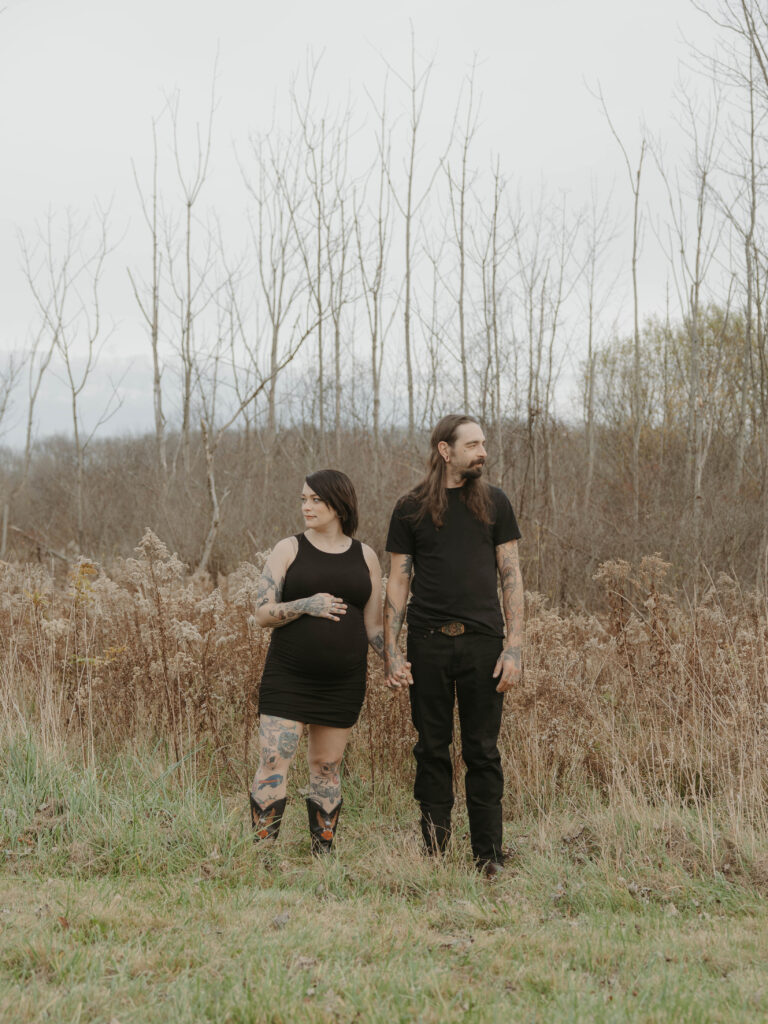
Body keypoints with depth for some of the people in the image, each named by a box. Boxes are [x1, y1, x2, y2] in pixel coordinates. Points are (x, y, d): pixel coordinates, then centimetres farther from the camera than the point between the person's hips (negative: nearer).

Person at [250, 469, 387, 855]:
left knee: (327, 766, 8)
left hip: (342, 682, 2)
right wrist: (306, 605, -22)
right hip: (288, 678, -2)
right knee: (273, 763, -9)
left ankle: (323, 855, 16)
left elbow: (373, 625, 9)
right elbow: (263, 612, -5)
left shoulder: (365, 557, 7)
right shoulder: (288, 550, 1)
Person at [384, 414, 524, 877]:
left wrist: (514, 647, -5)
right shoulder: (411, 508, 6)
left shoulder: (494, 503, 7)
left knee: (483, 752, 3)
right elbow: (398, 583, 7)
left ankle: (490, 857, 9)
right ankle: (433, 852, 15)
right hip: (428, 643, 0)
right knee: (432, 750, 6)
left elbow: (512, 576, 5)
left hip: (482, 641, 0)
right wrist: (391, 652, -1)